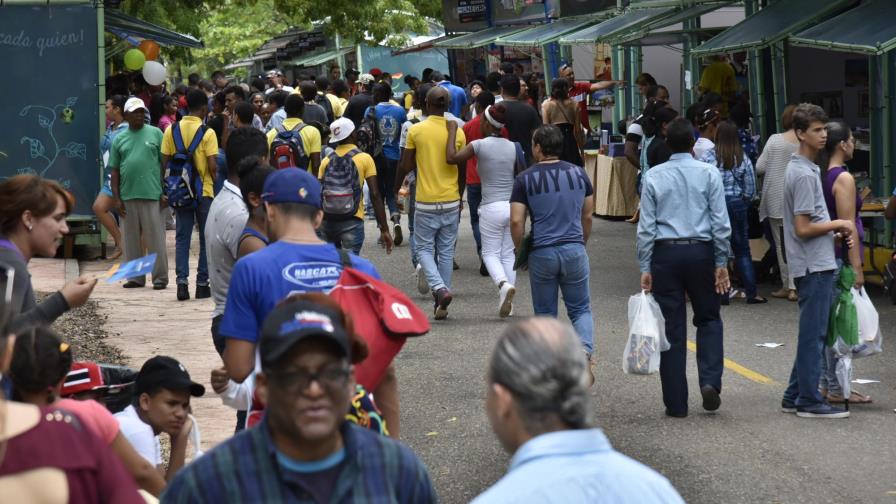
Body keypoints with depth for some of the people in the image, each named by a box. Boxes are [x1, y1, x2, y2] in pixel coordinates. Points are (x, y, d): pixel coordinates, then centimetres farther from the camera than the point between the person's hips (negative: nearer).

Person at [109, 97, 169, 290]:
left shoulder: (155, 133, 4)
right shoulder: (119, 139, 11)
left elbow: (165, 164, 3)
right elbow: (114, 170, 11)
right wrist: (117, 198, 4)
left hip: (152, 194, -3)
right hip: (127, 195, 3)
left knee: (156, 237, -2)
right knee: (131, 239, 7)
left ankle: (160, 277, 2)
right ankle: (135, 277, 15)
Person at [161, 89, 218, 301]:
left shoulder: (172, 130, 1)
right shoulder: (207, 133, -10)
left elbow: (165, 162, 2)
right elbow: (212, 165, -15)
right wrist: (214, 180, 5)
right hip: (203, 190, -3)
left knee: (182, 238, 8)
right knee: (206, 238, 7)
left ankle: (182, 280, -2)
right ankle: (202, 284, 8)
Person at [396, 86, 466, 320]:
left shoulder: (416, 131, -8)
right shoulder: (457, 133, -1)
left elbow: (406, 166, -2)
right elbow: (462, 171, 6)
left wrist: (396, 187, 16)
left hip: (425, 202, -2)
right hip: (451, 202, 2)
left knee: (424, 248, 9)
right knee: (446, 251, 10)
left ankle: (439, 288, -15)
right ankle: (441, 305, 13)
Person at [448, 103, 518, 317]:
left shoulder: (479, 145, -10)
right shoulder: (513, 147, 4)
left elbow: (452, 158, -19)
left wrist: (452, 131, -8)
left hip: (492, 207, -4)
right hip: (512, 205, 4)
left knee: (490, 252, 6)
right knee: (508, 253, 11)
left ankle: (503, 284, -21)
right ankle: (506, 302, 9)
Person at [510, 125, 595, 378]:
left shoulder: (525, 179, -4)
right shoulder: (578, 173, 4)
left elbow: (516, 221, -8)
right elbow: (587, 216, 10)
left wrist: (519, 249, 7)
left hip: (541, 253, -1)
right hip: (574, 250, 1)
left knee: (545, 314, 12)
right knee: (580, 310, 11)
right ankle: (584, 352, -15)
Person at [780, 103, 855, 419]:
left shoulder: (804, 170, 15)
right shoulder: (804, 174, -17)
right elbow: (803, 228, -20)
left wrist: (836, 233, 10)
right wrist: (839, 224, -8)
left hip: (816, 265, 10)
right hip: (815, 266, -10)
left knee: (812, 334, 14)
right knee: (814, 334, -5)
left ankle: (795, 397, 19)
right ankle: (809, 401, 0)